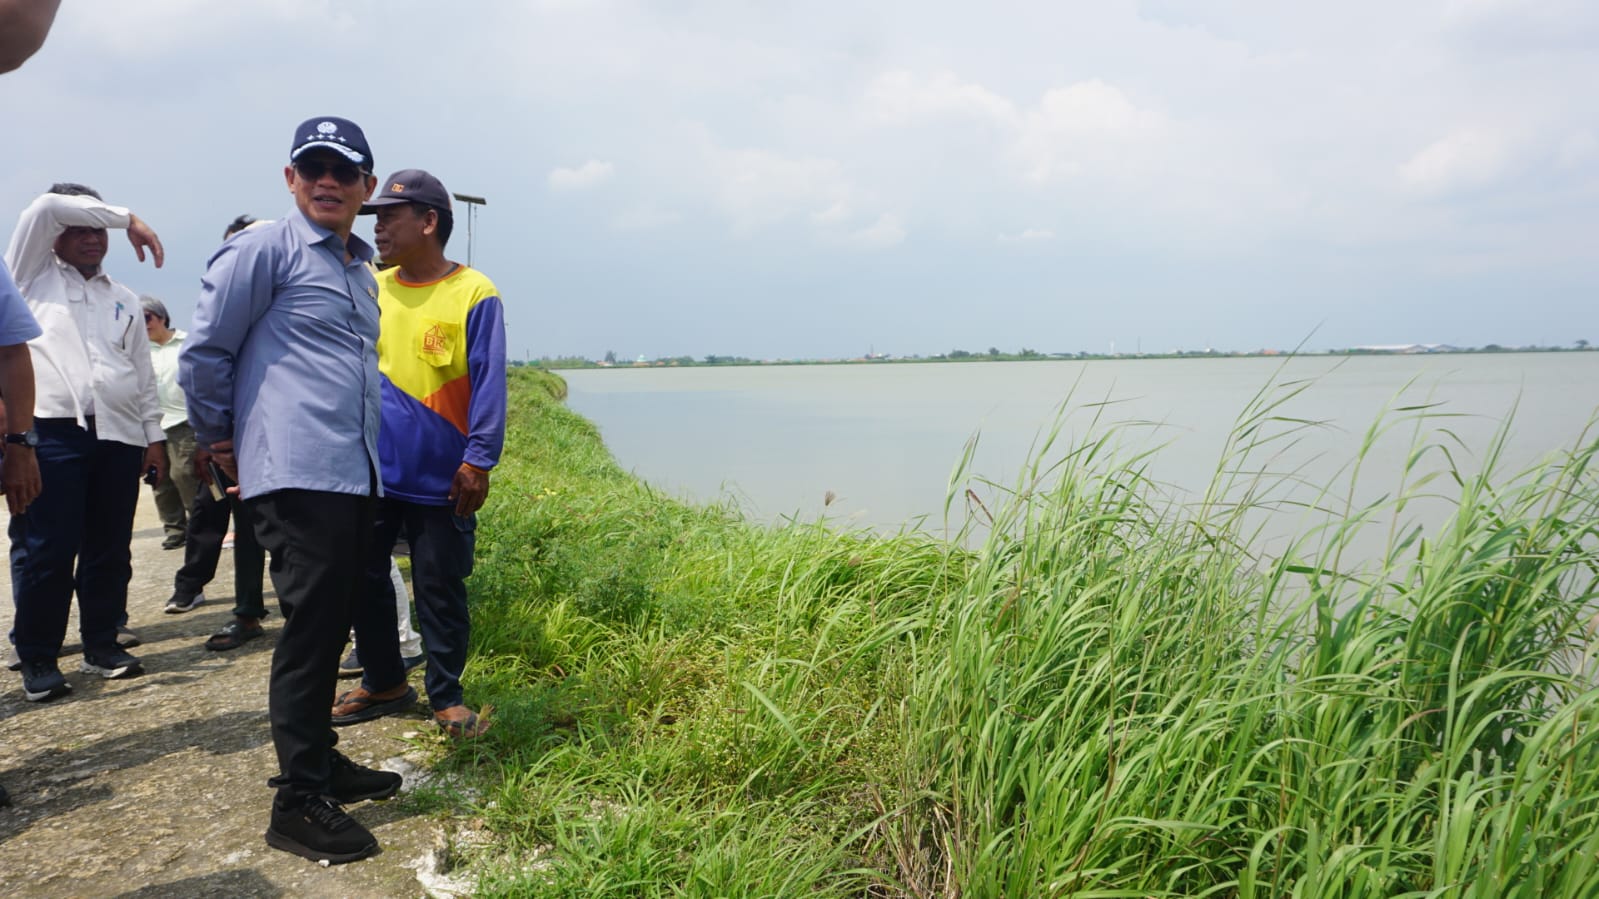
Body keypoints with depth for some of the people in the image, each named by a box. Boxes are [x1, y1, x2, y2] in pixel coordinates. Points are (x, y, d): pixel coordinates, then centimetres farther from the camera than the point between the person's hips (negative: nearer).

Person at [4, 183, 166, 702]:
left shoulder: (123, 299, 20)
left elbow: (143, 372, 19)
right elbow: (45, 207, -6)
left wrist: (154, 435, 13)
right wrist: (127, 218, -4)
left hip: (119, 436, 4)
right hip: (51, 431, -4)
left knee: (111, 550, 7)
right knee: (46, 552, -4)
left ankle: (102, 645, 18)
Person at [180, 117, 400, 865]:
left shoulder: (360, 268, 19)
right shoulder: (264, 250, -5)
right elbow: (204, 352, -4)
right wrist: (216, 439, 5)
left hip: (354, 477, 8)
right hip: (297, 476, -8)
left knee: (330, 626, 14)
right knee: (309, 627, -6)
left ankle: (319, 760, 28)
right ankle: (299, 803, 2)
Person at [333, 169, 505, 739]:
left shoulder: (474, 294, -8)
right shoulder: (368, 289, 7)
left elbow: (488, 385, -10)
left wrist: (478, 460, -15)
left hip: (441, 478, -5)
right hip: (370, 470, 5)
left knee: (439, 590, 4)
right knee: (362, 578, 14)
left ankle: (445, 697, 20)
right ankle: (383, 682, 32)